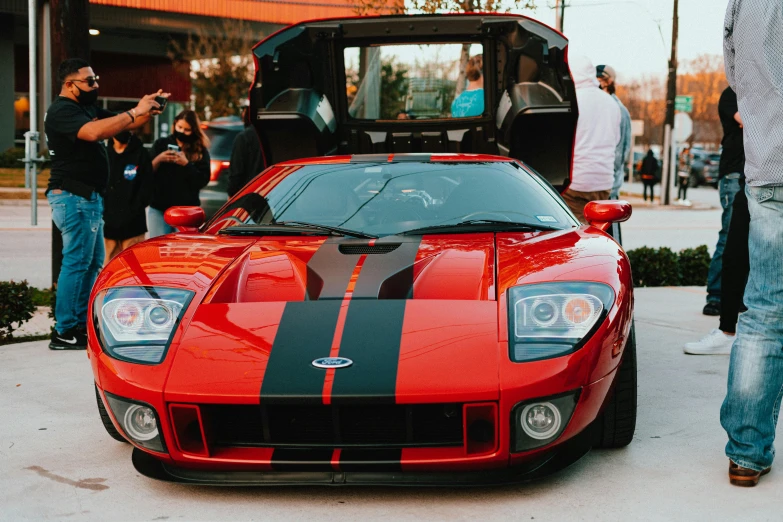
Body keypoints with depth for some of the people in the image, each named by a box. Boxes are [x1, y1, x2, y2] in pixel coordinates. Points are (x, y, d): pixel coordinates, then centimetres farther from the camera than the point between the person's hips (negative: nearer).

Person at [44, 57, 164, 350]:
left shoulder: (88, 109, 17)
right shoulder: (62, 111, -13)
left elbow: (124, 125, 19)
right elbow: (94, 132, -32)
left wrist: (148, 109, -1)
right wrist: (135, 111, -28)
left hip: (88, 197, 10)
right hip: (73, 197, -10)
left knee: (93, 263, 13)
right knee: (76, 263, -8)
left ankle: (81, 324, 19)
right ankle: (64, 333, -4)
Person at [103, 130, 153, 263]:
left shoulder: (141, 154, 4)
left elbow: (146, 189, -1)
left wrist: (130, 215, -10)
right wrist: (104, 215, -4)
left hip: (133, 226, -2)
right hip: (108, 225, 2)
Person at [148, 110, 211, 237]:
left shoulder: (200, 151, 5)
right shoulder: (161, 144, 9)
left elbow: (202, 181, -4)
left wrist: (186, 164, -15)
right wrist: (158, 159, -13)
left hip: (187, 210, -1)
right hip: (158, 208, 2)